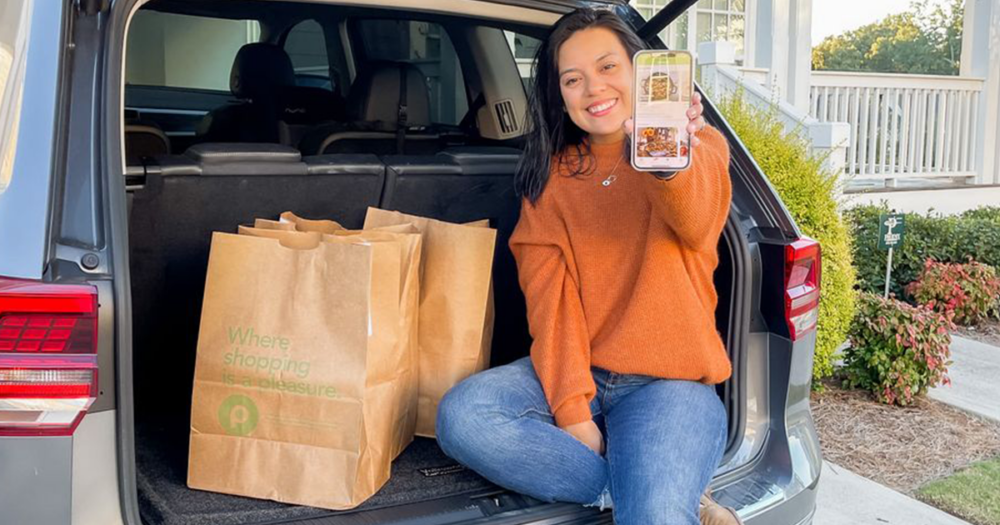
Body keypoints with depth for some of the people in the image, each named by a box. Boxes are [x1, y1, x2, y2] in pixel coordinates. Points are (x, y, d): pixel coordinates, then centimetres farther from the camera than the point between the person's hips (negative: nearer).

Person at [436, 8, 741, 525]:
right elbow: (549, 295, -3)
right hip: (577, 373, 4)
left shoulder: (699, 146, 1)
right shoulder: (551, 174, 9)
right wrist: (571, 409, -17)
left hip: (669, 381, -4)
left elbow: (695, 221, -26)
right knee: (461, 416, -25)